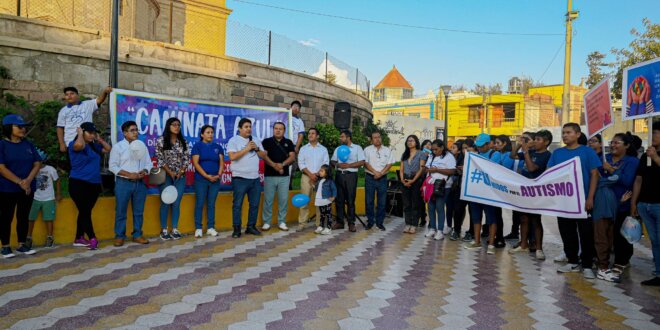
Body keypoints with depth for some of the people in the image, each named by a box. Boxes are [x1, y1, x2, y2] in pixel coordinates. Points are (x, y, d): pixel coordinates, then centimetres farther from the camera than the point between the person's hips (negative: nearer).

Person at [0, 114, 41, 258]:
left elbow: (37, 163, 3)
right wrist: (19, 182, -17)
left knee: (23, 217, 9)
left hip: (28, 188, 4)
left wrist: (28, 180, -11)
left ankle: (22, 245, 18)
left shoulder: (28, 144, 7)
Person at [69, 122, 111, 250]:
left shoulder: (94, 145, 14)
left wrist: (99, 139, 12)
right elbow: (79, 145, -32)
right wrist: (80, 134, -12)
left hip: (94, 184, 7)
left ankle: (79, 239, 21)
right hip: (78, 184, -7)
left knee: (85, 212, 12)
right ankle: (92, 239, -5)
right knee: (85, 212, -6)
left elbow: (108, 149, 23)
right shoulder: (74, 144, -8)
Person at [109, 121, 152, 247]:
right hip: (123, 183, -4)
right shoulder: (118, 146, -3)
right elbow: (112, 166, -7)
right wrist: (129, 174, -16)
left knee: (139, 211, 9)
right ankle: (119, 236, 13)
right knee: (121, 211, 3)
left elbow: (149, 163, 10)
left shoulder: (142, 145, 10)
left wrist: (145, 171, -11)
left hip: (140, 183, 4)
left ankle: (137, 235, 19)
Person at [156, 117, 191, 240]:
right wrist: (170, 172, -11)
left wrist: (181, 172, -7)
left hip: (180, 176, 3)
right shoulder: (161, 141, -1)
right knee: (165, 203, 0)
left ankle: (175, 229, 11)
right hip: (166, 175, -3)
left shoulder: (183, 142, 9)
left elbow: (187, 158, 5)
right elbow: (160, 159, -6)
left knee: (176, 203, 4)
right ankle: (164, 230, 8)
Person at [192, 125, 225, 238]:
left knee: (211, 204, 8)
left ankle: (210, 227, 14)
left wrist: (218, 175, -10)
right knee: (200, 204, 0)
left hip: (215, 180, 3)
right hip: (201, 179, -3)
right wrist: (206, 176, -15)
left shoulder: (218, 147, 11)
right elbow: (195, 163, -7)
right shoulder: (197, 146, 1)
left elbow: (222, 163, 7)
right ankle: (198, 228, 7)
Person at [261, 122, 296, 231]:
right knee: (268, 200, 1)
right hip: (269, 175, -1)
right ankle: (266, 222, 10)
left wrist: (282, 164, -15)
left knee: (283, 200, 3)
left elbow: (292, 157, 1)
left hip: (284, 176, 2)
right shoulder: (267, 141, 5)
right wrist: (274, 166, -17)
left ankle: (282, 222, 13)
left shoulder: (288, 142, 10)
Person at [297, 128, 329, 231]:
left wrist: (317, 174, -12)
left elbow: (326, 164, 3)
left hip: (320, 177, 1)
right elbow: (301, 164, 0)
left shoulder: (323, 149, 10)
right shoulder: (303, 149, 8)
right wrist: (310, 174, -11)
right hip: (306, 177, 0)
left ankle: (319, 223, 7)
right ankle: (301, 223, 4)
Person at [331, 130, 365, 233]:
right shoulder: (338, 149, 16)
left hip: (351, 175, -4)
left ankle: (351, 223, 3)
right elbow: (332, 161, 14)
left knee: (350, 200, -3)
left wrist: (348, 165, -14)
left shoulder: (357, 148, 2)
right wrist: (337, 165, -8)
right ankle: (340, 222, 13)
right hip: (339, 175, 4)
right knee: (339, 200, 5)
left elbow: (362, 162, -6)